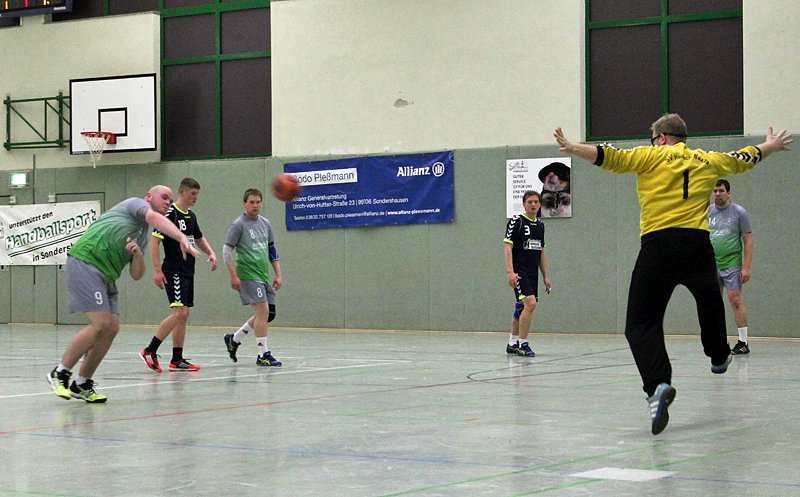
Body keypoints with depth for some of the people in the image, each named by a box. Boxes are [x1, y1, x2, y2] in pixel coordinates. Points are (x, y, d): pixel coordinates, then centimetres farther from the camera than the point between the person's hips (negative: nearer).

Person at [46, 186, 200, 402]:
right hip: (85, 261, -9)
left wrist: (138, 254, -3)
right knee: (100, 323, -15)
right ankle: (60, 374, -2)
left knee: (112, 327, 0)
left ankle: (81, 384, 9)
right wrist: (182, 238, -35)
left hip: (106, 275, 9)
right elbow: (153, 217, -21)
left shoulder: (143, 236, 25)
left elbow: (136, 275, 19)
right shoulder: (136, 203, 3)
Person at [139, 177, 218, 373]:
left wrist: (211, 253, 11)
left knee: (183, 316, 8)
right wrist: (157, 270, -20)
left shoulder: (191, 216, 14)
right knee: (179, 313, -18)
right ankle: (150, 351, -13)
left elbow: (199, 238, 30)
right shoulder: (170, 213, -11)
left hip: (187, 272, 9)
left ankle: (177, 360, 12)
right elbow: (154, 241, -15)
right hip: (173, 271, -9)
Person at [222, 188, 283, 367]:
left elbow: (272, 250, 21)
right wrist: (234, 276, -13)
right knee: (262, 310, -15)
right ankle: (263, 355, -9)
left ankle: (233, 339, 24)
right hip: (248, 276, -7)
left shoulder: (265, 223, 14)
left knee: (267, 315, 8)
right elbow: (227, 251, -7)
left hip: (264, 276, 7)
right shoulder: (239, 224, -6)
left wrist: (278, 274, 15)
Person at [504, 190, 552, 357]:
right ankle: (522, 343, -12)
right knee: (530, 303, -20)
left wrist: (545, 276, 18)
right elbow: (507, 246, -12)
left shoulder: (540, 225, 14)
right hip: (519, 272, -7)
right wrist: (510, 271, -21)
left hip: (533, 273, 7)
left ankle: (512, 343, 22)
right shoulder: (516, 221, -7)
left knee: (523, 308, 10)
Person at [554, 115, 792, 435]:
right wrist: (769, 147, 54)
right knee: (710, 301, 32)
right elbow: (743, 159, 35)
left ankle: (658, 384, -27)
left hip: (658, 246, -4)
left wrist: (571, 148, -5)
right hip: (698, 245, 4)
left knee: (641, 324, -4)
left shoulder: (652, 156, 6)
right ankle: (719, 357, 56)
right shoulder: (707, 161, 18)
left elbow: (610, 157, -8)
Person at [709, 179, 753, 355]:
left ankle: (743, 342, -6)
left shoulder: (739, 212, 0)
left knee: (736, 300, -10)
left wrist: (746, 267, -10)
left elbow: (748, 241, -2)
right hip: (711, 266, 4)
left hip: (732, 264, -4)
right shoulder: (707, 212, 10)